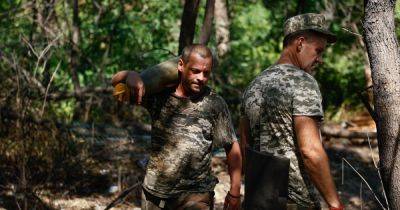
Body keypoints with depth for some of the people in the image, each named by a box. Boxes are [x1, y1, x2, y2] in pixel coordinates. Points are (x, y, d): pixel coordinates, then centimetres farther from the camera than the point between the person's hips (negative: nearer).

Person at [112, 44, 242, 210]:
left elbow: (232, 147, 0)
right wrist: (131, 76, -22)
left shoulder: (214, 104, -5)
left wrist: (234, 191, -3)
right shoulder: (160, 94, 0)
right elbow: (116, 80, 2)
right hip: (154, 193, 3)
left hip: (195, 196, -3)